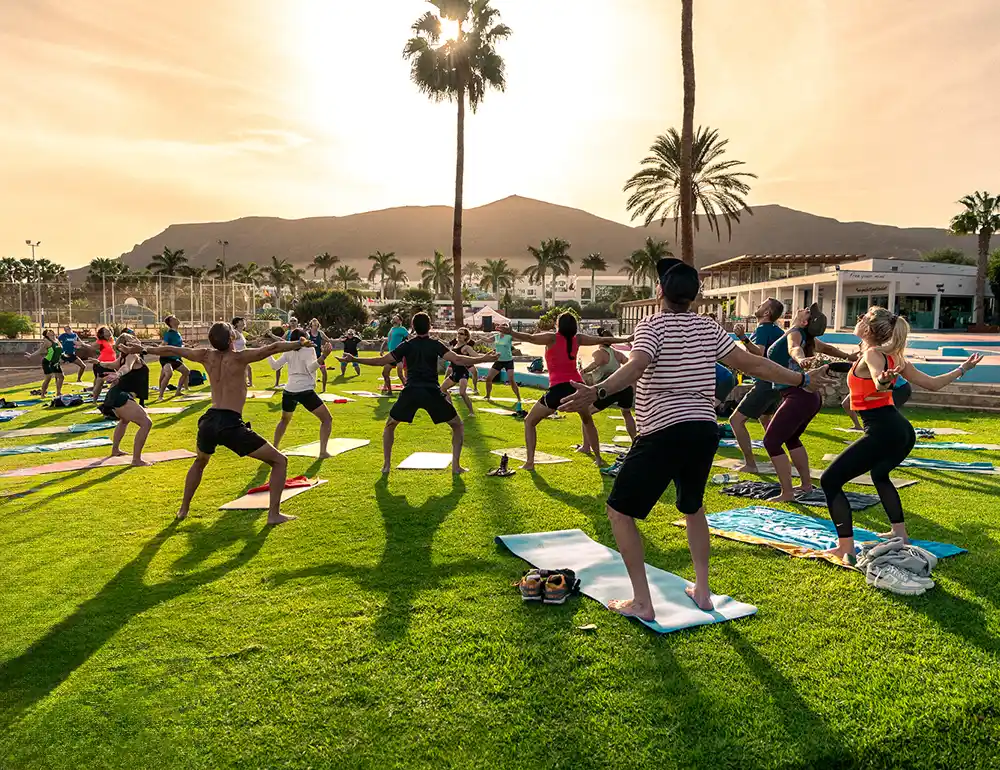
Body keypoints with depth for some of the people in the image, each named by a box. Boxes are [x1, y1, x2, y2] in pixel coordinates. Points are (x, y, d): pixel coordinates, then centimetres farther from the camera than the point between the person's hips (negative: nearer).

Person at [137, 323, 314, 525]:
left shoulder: (207, 356, 9)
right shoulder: (239, 358, -6)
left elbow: (171, 350, 22)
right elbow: (272, 348, -18)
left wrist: (142, 349, 35)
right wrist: (300, 343, -12)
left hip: (208, 421, 7)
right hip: (231, 424, -6)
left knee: (199, 462, 39)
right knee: (280, 461, 3)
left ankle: (183, 509, 46)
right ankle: (274, 513, -3)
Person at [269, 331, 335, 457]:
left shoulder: (288, 351, 10)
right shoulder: (309, 349, -4)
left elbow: (275, 366, 11)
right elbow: (311, 368, -19)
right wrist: (323, 356, -32)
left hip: (289, 391, 5)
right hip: (306, 391, -5)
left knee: (284, 420, 31)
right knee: (327, 419, 4)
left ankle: (274, 448, 30)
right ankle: (323, 452, -7)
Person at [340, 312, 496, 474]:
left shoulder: (407, 345, 8)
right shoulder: (436, 345, 2)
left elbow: (382, 361, 6)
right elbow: (457, 360, -13)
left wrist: (354, 359, 16)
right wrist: (484, 359, -11)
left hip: (410, 392, 2)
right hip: (431, 392, -2)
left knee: (389, 425, 25)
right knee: (458, 426, 15)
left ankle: (386, 464, 19)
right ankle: (456, 465, 6)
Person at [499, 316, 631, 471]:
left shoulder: (552, 338, 1)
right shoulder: (577, 339, 12)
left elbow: (530, 338, -18)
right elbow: (603, 340, 23)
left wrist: (510, 332, -29)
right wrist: (626, 339, 36)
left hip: (558, 389, -4)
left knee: (529, 422, 11)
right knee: (588, 421, 33)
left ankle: (530, 462, 0)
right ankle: (598, 458, 35)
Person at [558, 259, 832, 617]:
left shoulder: (651, 325, -6)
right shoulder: (708, 327, 10)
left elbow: (636, 366, -25)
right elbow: (752, 363, 10)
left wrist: (597, 392, -40)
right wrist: (802, 379, 22)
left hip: (664, 433, -6)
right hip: (705, 431, 6)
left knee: (620, 510, 6)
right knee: (693, 507, 29)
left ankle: (641, 602, 6)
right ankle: (702, 590, 32)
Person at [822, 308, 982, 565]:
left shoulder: (871, 354, -10)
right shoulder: (892, 356, 12)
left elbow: (879, 377, -33)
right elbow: (932, 384, 15)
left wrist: (883, 381, -56)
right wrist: (962, 369, 30)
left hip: (882, 432, -9)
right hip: (903, 430, 10)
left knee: (830, 481, -9)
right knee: (880, 474, 37)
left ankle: (845, 548, -15)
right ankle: (899, 532, 46)